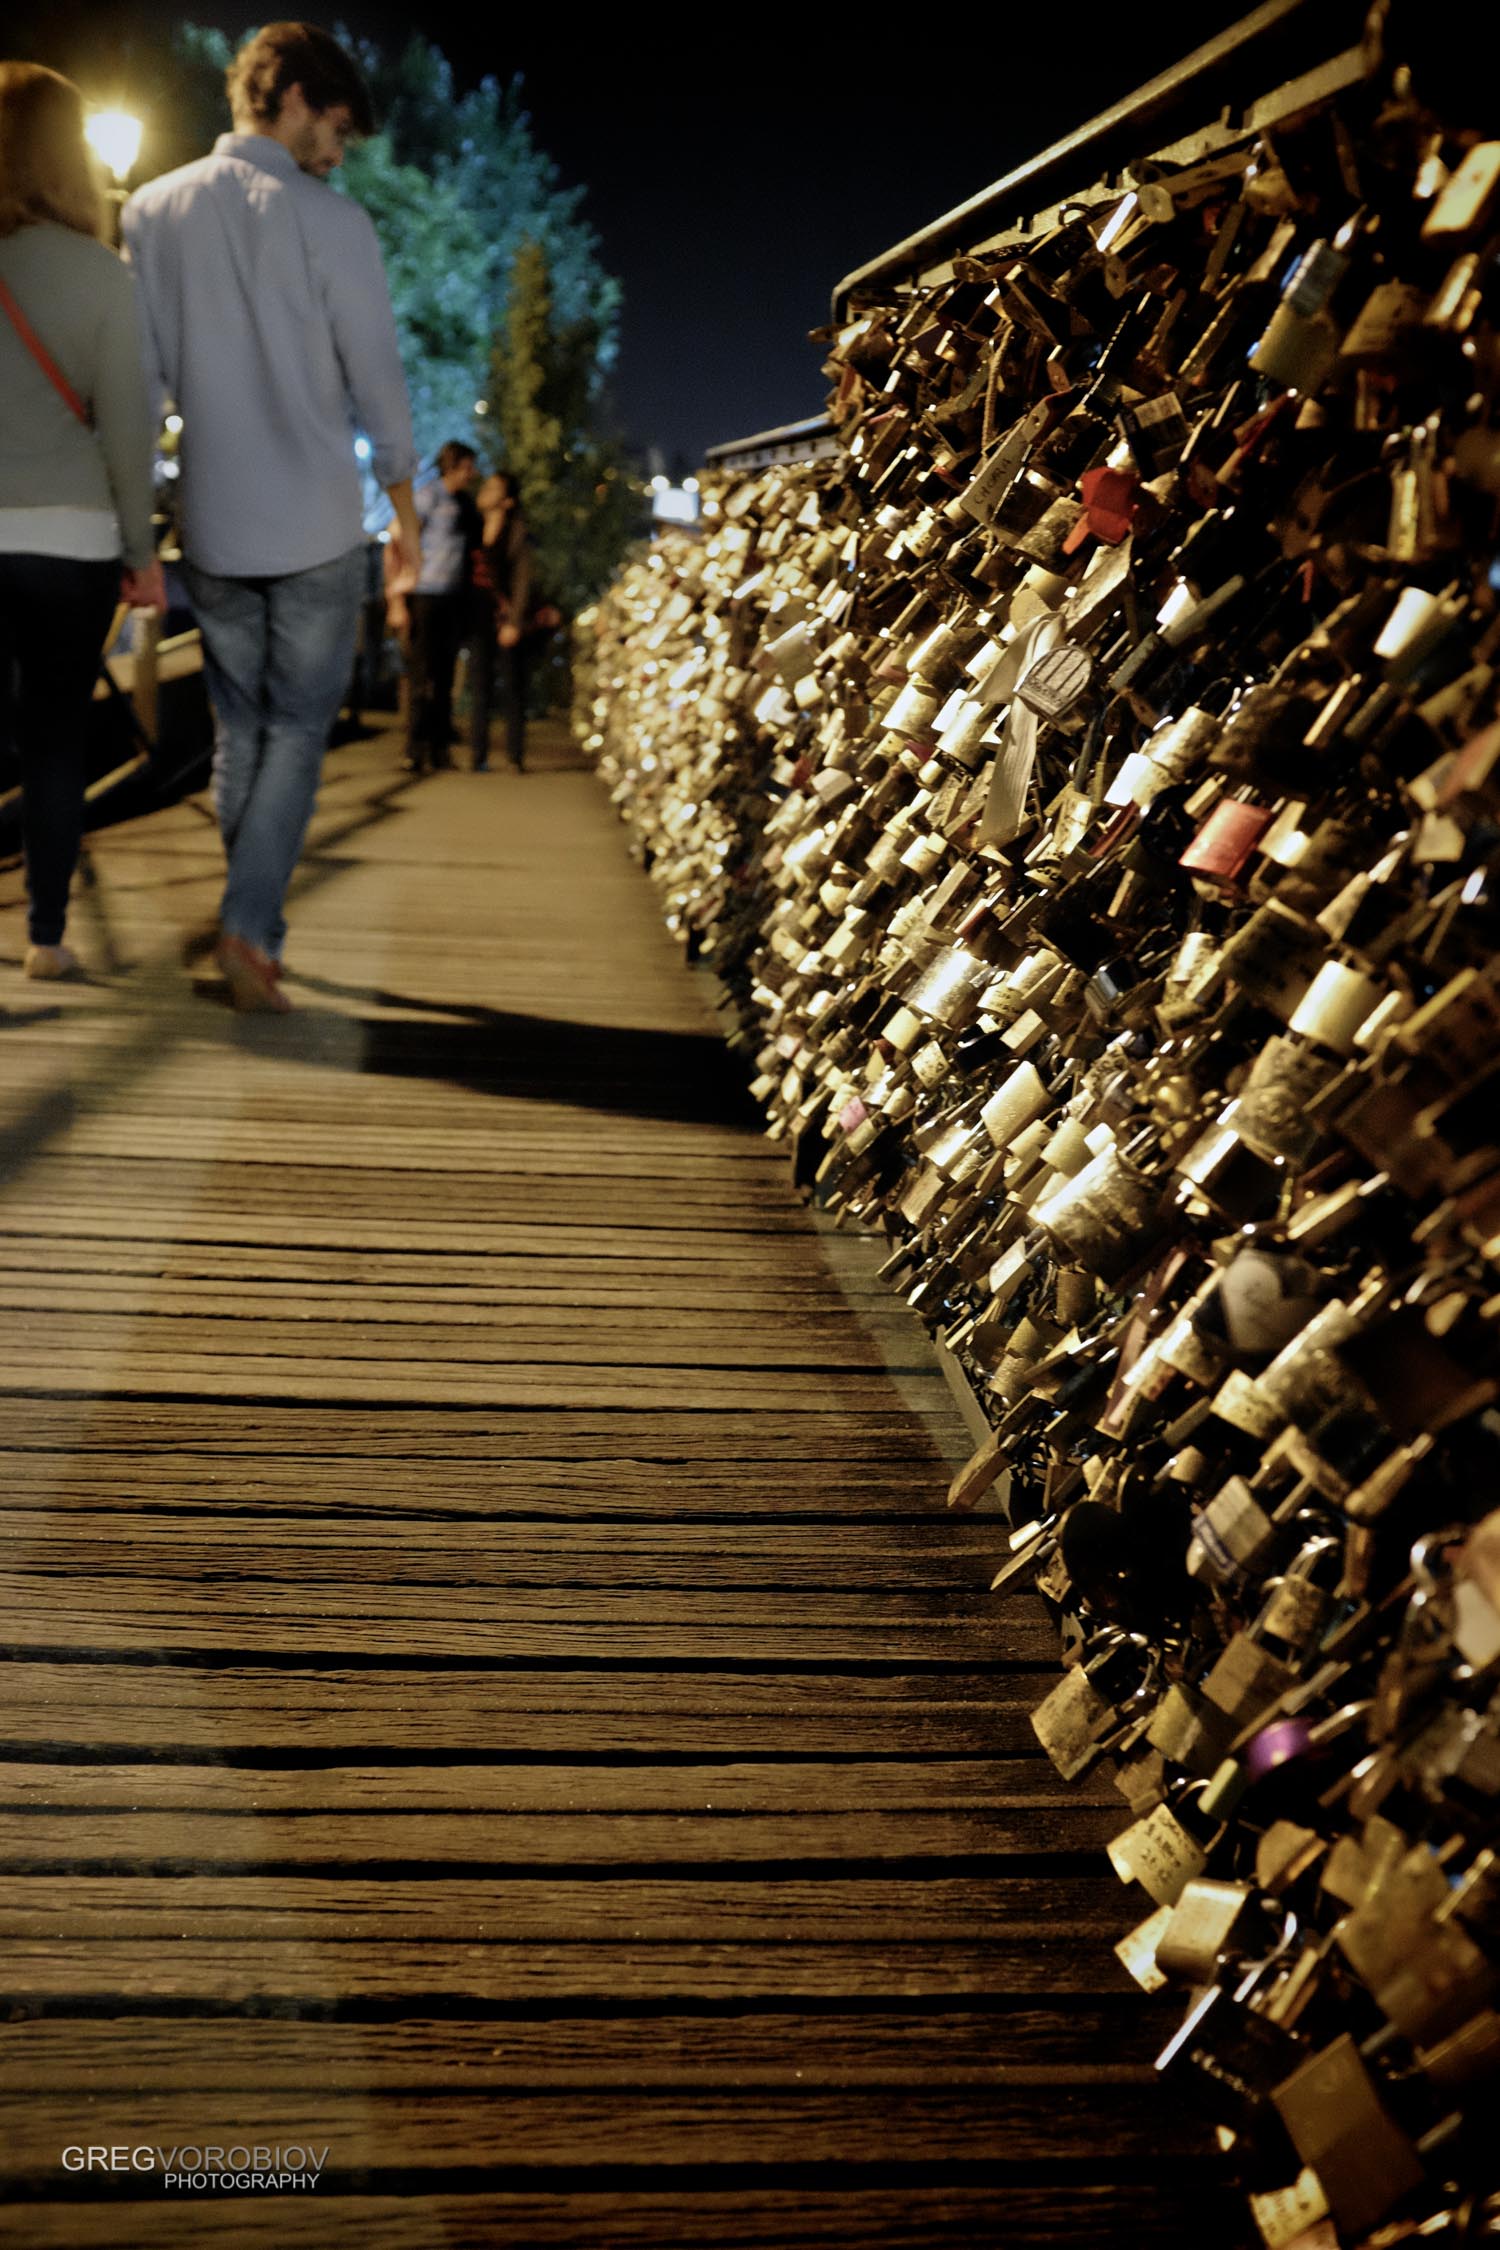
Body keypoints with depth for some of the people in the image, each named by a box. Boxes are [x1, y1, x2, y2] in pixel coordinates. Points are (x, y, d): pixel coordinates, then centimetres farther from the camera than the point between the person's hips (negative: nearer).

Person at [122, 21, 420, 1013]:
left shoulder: (154, 210, 2)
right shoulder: (331, 220, -9)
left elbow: (139, 370, 5)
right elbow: (377, 373, -6)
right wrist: (403, 498, 6)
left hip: (212, 524, 4)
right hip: (318, 525, -4)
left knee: (239, 729, 14)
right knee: (299, 727, 2)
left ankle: (255, 933, 19)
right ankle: (250, 922, -12)